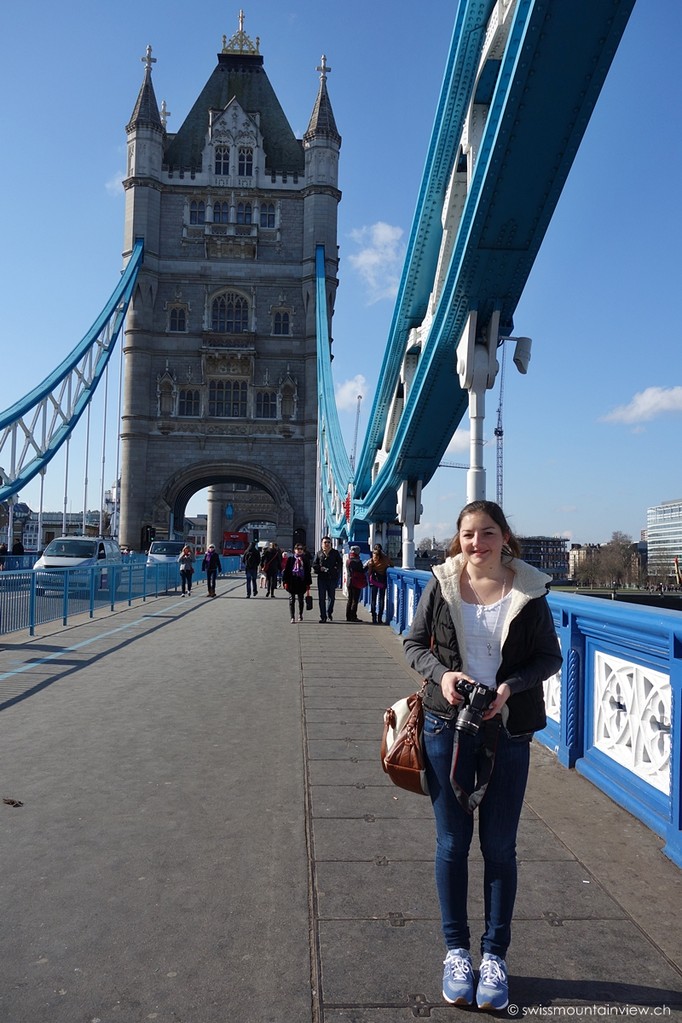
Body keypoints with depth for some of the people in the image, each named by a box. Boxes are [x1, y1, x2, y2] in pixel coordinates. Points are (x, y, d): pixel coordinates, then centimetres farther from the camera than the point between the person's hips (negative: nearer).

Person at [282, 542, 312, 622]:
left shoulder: (305, 559, 5)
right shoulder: (290, 558, 2)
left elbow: (308, 572, 8)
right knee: (292, 600, -1)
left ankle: (300, 615, 30)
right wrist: (285, 582, -5)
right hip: (292, 582, -1)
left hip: (302, 582, 1)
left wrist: (308, 584, 4)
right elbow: (286, 570, 1)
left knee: (300, 600, 11)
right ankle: (292, 617, 2)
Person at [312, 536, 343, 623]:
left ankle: (329, 614, 21)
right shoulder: (319, 553, 8)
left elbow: (340, 563, 10)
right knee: (322, 598, 0)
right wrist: (320, 568, -10)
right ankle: (323, 616, 5)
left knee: (331, 597, 2)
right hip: (322, 578, 0)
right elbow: (314, 565, 8)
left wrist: (336, 569, -7)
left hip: (332, 577, 0)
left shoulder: (335, 553, 7)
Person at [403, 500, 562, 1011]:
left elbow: (551, 656, 0)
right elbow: (415, 643, 3)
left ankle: (495, 955, 30)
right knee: (452, 842, 12)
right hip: (448, 726, 1)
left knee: (500, 847, 11)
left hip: (507, 731, 0)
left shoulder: (529, 590, -6)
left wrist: (511, 686, -17)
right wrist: (441, 673, -16)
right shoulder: (442, 585, -5)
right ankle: (457, 950, 31)